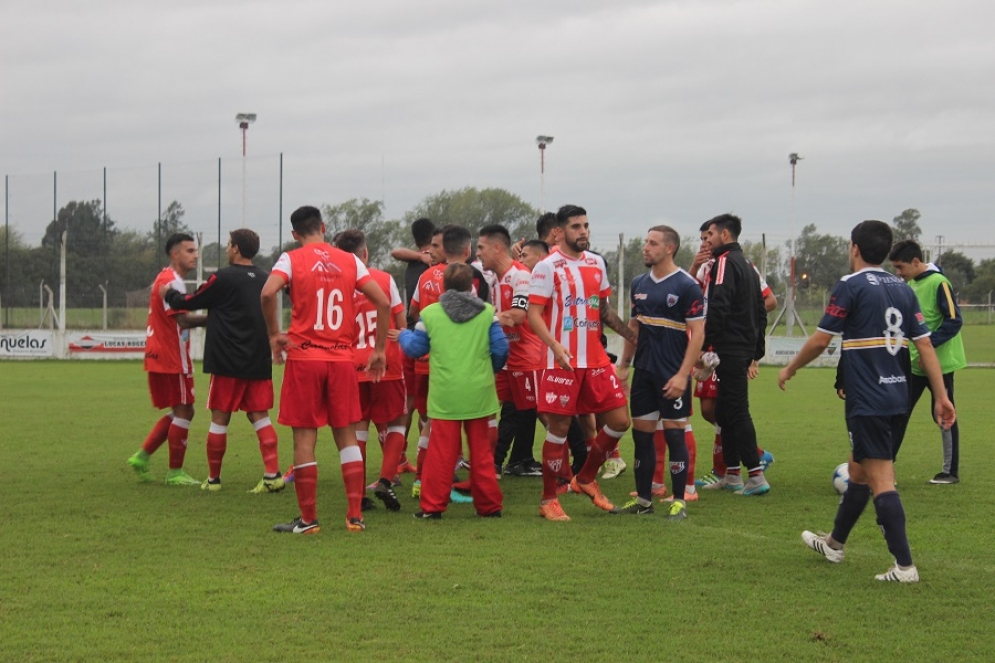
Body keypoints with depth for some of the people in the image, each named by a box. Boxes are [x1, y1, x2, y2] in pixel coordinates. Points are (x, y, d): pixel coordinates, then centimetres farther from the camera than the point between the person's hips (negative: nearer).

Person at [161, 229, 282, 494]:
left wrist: (169, 293, 21)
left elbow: (190, 303, -1)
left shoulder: (223, 278, -10)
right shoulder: (265, 280, 8)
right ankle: (272, 474, -6)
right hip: (258, 362, 5)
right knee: (259, 415, 6)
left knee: (220, 419, 5)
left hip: (228, 362, -5)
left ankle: (213, 479, 13)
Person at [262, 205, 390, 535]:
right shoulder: (349, 261, 8)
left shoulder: (291, 259, -1)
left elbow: (268, 293, -20)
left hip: (304, 357, -3)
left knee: (304, 438, 2)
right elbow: (383, 302, 3)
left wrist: (274, 334, -7)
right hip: (342, 359, 3)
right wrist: (379, 350, 10)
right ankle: (355, 516, 6)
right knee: (347, 437, 10)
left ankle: (308, 519, 4)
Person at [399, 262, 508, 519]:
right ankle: (489, 504, 14)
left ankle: (433, 505, 4)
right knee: (481, 450, 10)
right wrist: (490, 370, 23)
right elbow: (500, 348, 2)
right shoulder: (487, 312, 0)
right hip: (478, 392, 1)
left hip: (444, 394, -1)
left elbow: (416, 348, 6)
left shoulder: (429, 313, -1)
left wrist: (403, 335, 28)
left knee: (441, 451, 3)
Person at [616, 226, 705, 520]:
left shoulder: (687, 286, -9)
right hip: (643, 372, 6)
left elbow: (697, 333, -11)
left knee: (674, 433, -2)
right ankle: (643, 499, 16)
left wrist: (682, 375, -18)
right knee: (641, 433, 8)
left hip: (673, 376, -6)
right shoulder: (639, 284, 9)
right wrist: (624, 366, 14)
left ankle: (679, 501, 6)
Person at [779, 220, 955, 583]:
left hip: (867, 403, -8)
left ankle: (905, 566, -13)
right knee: (859, 470, 21)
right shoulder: (903, 289, 10)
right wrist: (941, 396, 8)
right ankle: (835, 543, 36)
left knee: (881, 481, -8)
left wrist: (790, 369, 9)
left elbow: (820, 340, -7)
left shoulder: (851, 286, -9)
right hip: (899, 399, 8)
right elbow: (925, 345, 7)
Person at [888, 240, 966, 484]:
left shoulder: (938, 283, -16)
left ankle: (951, 472, 13)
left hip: (939, 363, -8)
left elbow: (954, 320, -19)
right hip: (914, 363, 8)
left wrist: (930, 344, -26)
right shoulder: (911, 284, 9)